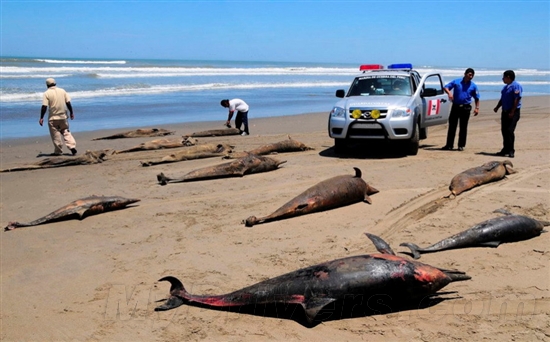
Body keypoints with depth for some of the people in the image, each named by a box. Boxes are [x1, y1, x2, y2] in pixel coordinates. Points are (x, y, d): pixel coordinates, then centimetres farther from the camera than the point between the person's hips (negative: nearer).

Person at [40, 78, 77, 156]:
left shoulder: (47, 93, -8)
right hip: (63, 116, 4)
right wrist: (71, 113, 14)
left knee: (56, 134, 5)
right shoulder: (62, 91, 3)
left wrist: (41, 118, -8)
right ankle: (72, 146, 0)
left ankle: (58, 151, 11)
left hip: (53, 118, -4)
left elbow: (44, 106, -12)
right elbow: (68, 103, 3)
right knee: (66, 132, 14)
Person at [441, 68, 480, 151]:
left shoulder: (473, 86, 6)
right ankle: (449, 145, 8)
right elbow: (446, 87, 3)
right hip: (455, 107, 0)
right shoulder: (456, 82, 4)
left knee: (463, 127, 2)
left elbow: (476, 98, 11)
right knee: (452, 126, 2)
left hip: (466, 108, 0)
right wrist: (449, 93, -17)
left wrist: (477, 108, 0)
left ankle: (461, 145, 10)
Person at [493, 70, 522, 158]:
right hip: (505, 111, 9)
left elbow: (517, 99, -18)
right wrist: (497, 107, 9)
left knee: (509, 131, -12)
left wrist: (512, 112, -22)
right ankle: (506, 149, 19)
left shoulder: (516, 86, -12)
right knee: (504, 131, 10)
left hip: (513, 112, -9)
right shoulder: (506, 87, 17)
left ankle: (511, 151, -7)